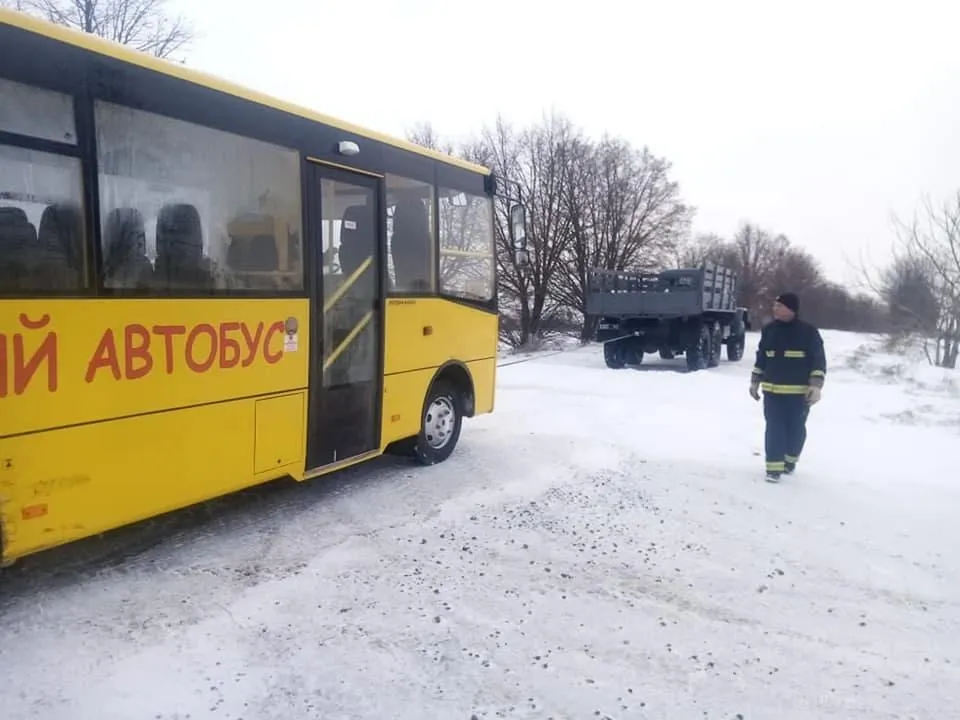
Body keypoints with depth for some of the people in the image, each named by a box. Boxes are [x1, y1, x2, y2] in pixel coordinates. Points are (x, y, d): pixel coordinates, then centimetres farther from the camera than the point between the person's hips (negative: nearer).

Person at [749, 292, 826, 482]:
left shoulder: (808, 332, -6)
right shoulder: (769, 330, 5)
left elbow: (819, 361, -5)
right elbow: (761, 358, 15)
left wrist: (816, 386, -13)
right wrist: (754, 382, 15)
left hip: (799, 392, -2)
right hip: (772, 390, 2)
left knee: (796, 428, 10)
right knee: (774, 428, -3)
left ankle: (790, 460, 31)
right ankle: (774, 467, -1)